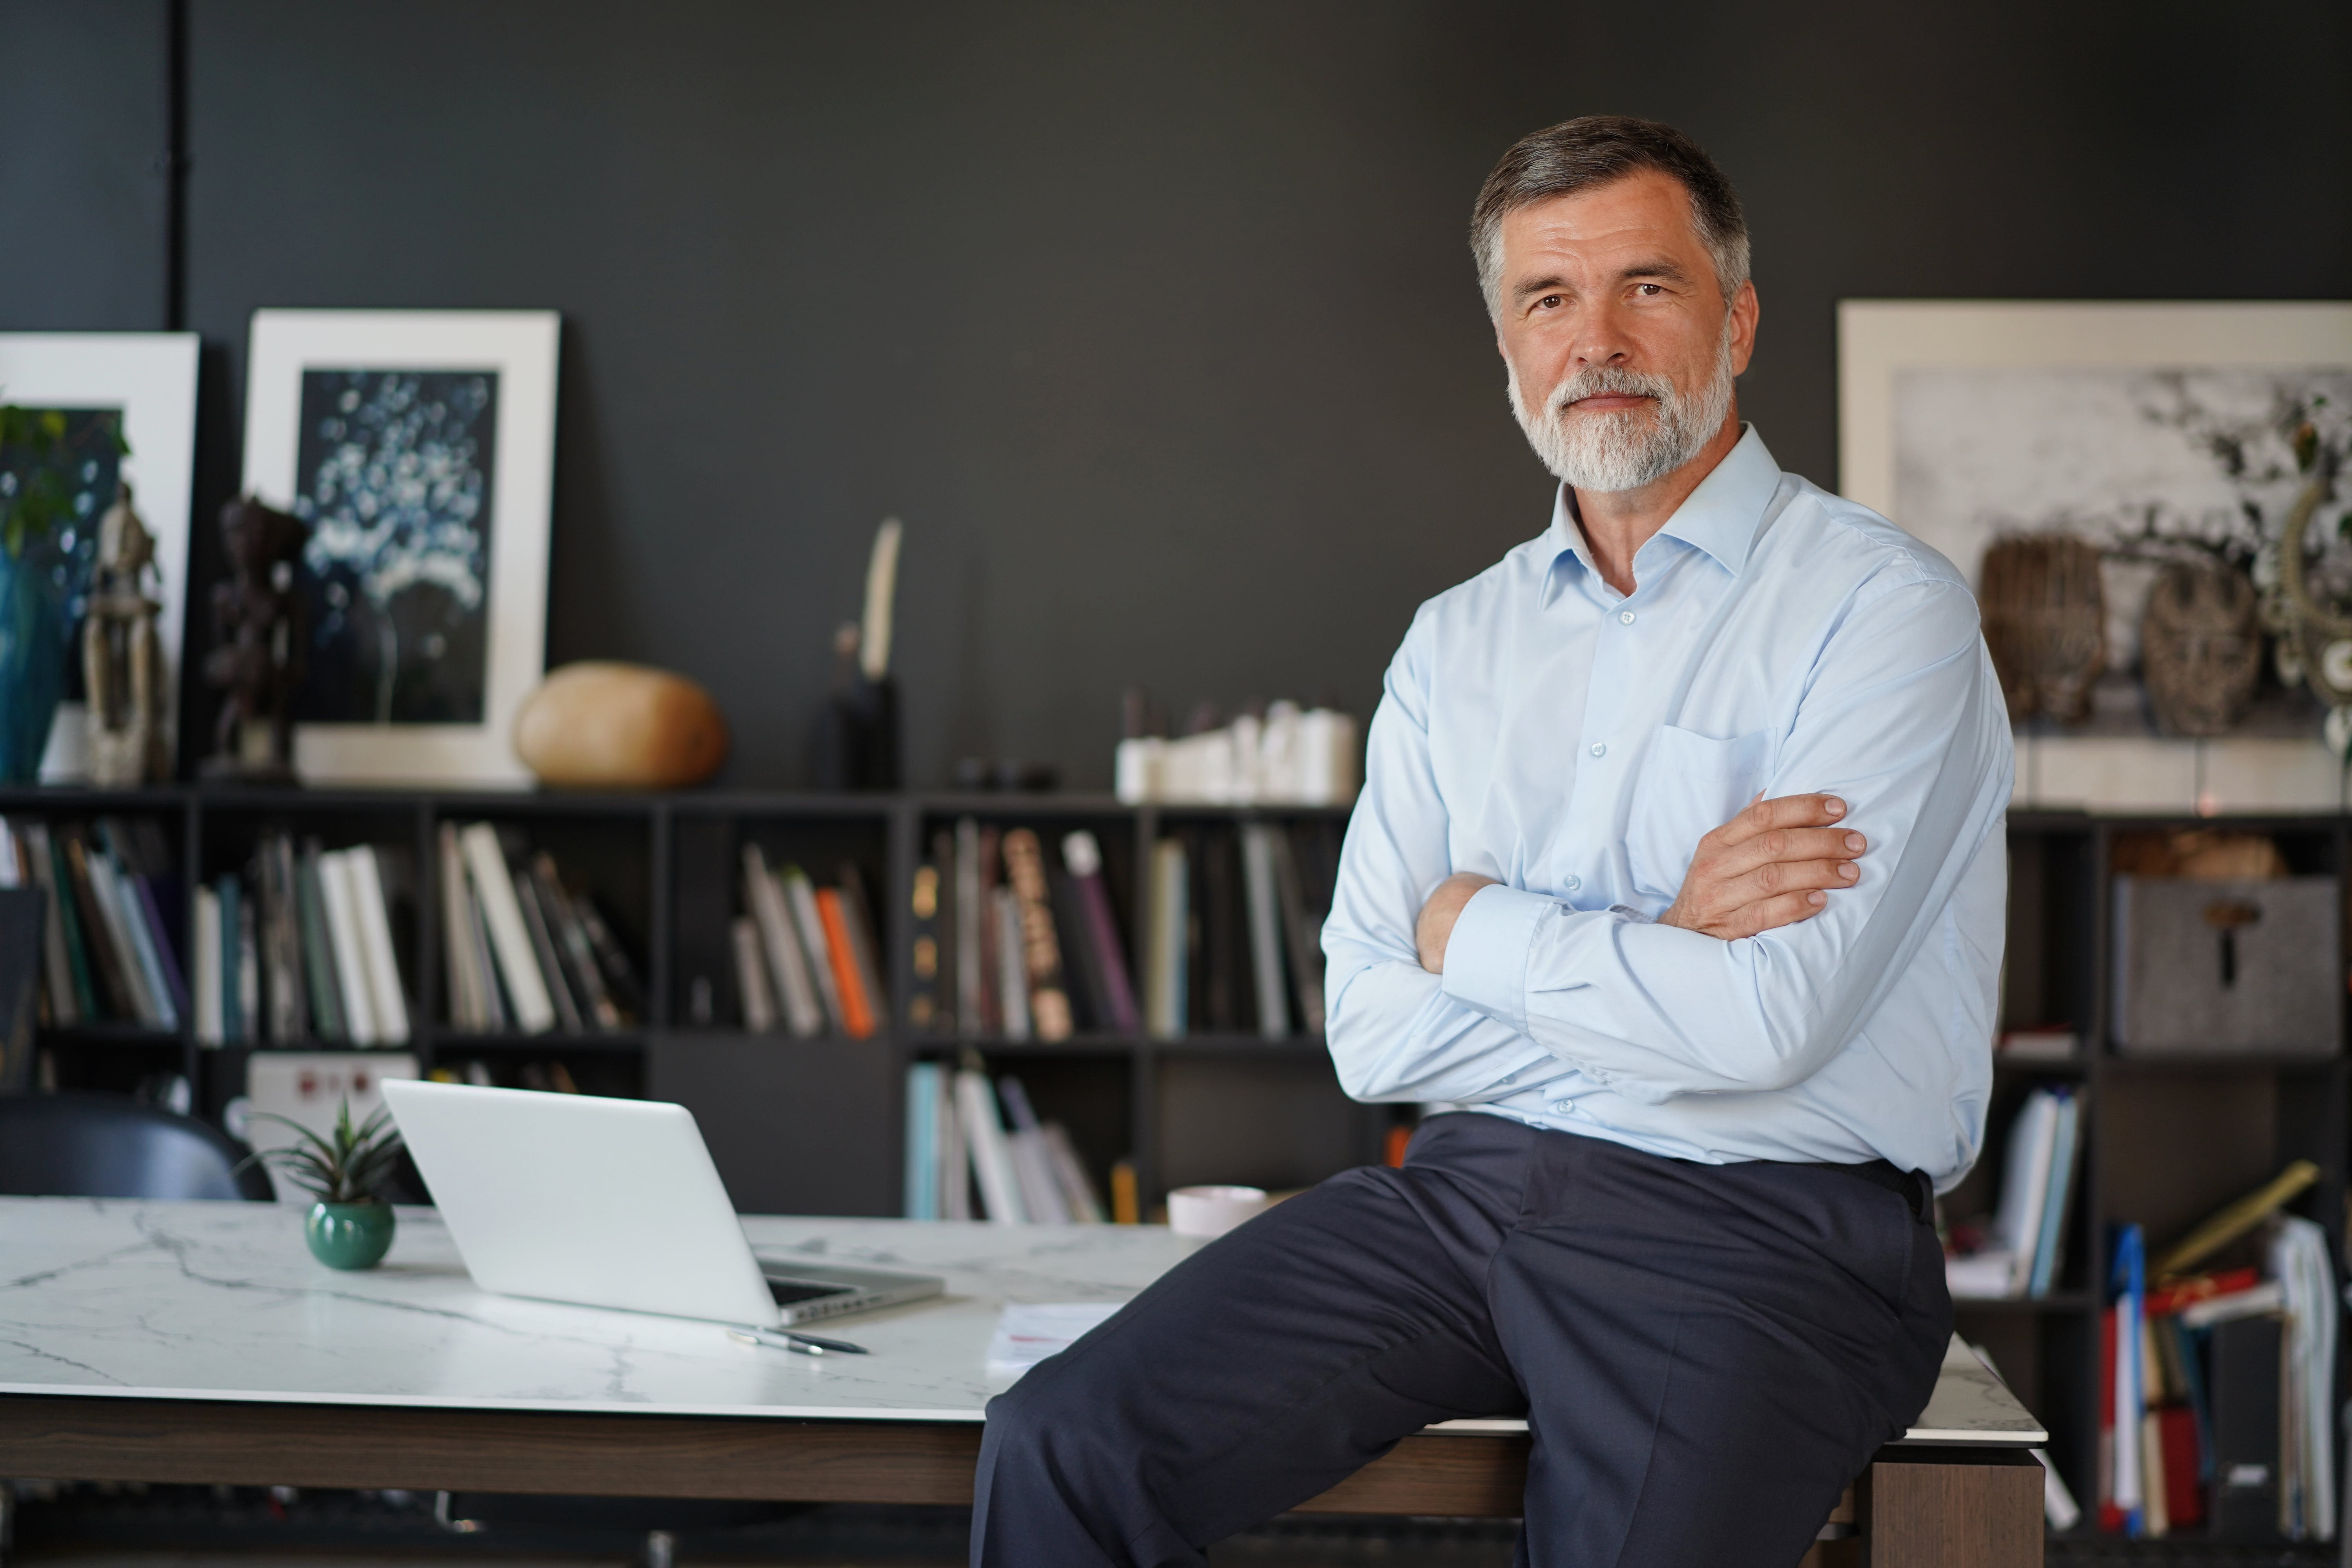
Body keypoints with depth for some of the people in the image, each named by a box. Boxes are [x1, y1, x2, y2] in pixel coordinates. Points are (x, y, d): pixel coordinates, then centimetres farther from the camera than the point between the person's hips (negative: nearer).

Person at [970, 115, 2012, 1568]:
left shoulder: (1882, 609, -5)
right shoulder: (1458, 642, 13)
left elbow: (1765, 1023, -17)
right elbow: (1374, 1030, 5)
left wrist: (1473, 926, -3)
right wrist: (1658, 956, -8)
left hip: (1764, 1232, -4)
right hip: (1475, 1183, 4)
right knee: (1063, 1444, -14)